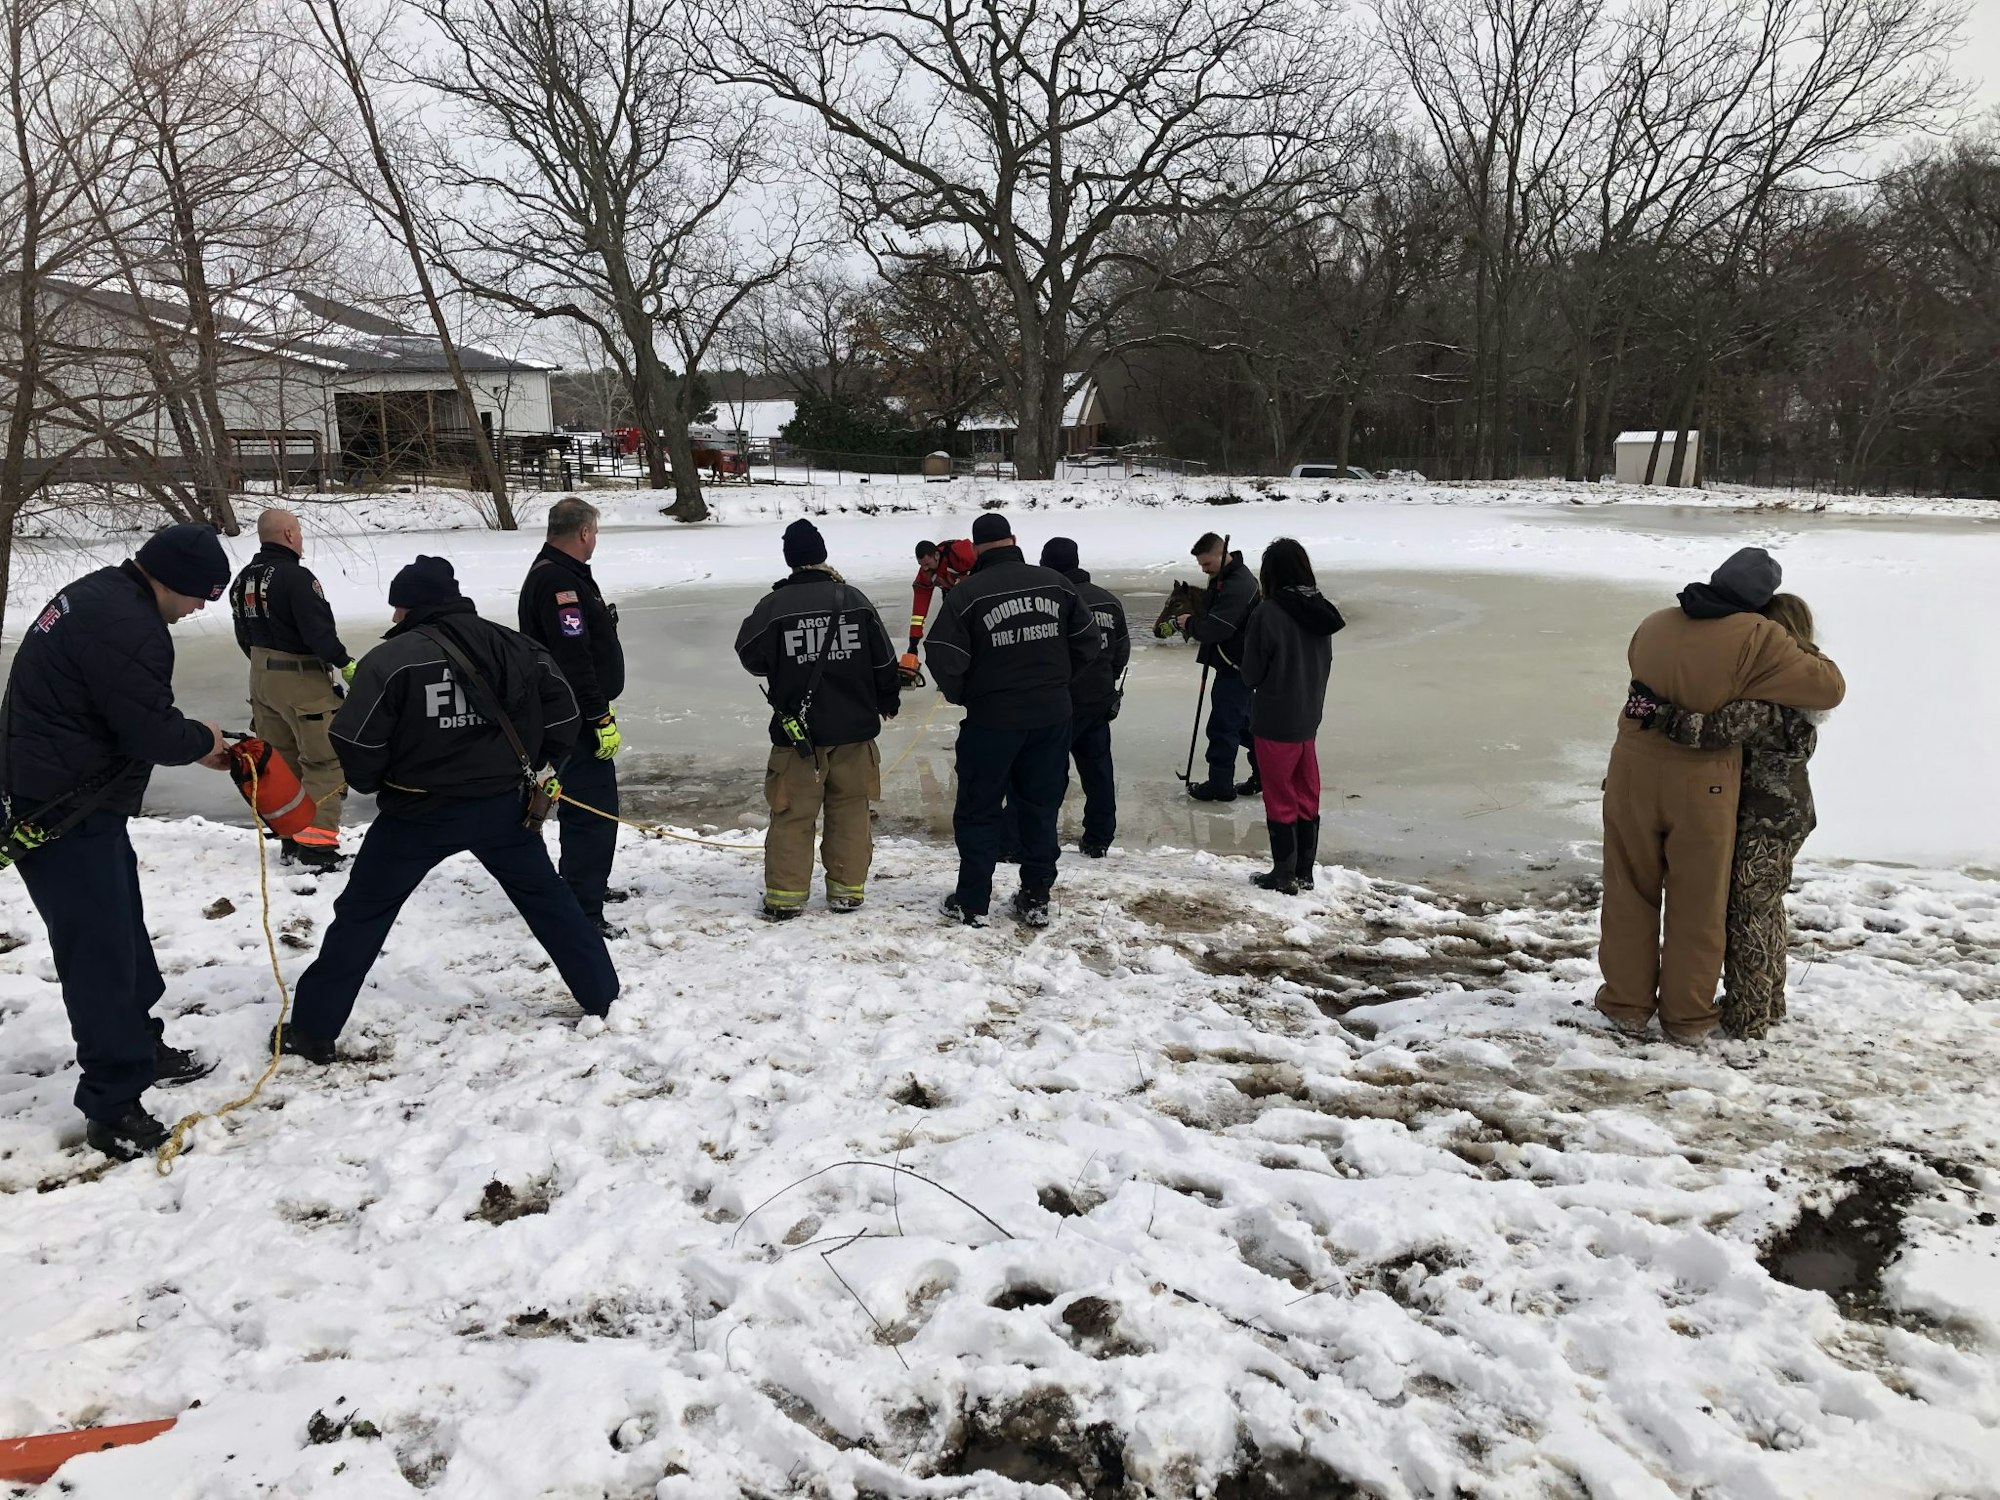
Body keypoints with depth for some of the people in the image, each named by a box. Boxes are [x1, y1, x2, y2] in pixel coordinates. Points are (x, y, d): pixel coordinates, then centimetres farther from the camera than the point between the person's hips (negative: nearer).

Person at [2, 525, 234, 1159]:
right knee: (101, 951, -6)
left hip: (71, 798, 11)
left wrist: (192, 741, 7)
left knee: (124, 931, 22)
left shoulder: (101, 595, 10)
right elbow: (151, 730, -23)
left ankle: (141, 1049, 38)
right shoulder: (125, 625, -25)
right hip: (60, 814, -11)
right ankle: (114, 1110, 0)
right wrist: (202, 741, -4)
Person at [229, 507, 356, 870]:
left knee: (282, 759, 15)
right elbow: (319, 632, -23)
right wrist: (346, 664, -11)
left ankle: (291, 838, 22)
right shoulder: (295, 576, -19)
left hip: (261, 677, 9)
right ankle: (316, 845, -6)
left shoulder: (243, 580, 9)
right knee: (325, 760, -4)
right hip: (302, 680, -9)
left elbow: (244, 636, 17)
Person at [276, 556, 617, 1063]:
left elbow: (356, 744, -15)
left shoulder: (393, 658, -13)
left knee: (362, 914, 11)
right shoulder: (514, 647, 1)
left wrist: (369, 783, 8)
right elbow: (563, 717, 4)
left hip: (419, 811, -3)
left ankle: (313, 1028, 16)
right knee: (547, 896, 19)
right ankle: (602, 998, 24)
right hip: (503, 806, 4)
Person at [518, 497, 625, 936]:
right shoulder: (559, 581, -21)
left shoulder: (559, 573, 15)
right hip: (577, 718, -11)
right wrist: (601, 718, -23)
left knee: (588, 803, 23)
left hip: (578, 714, 11)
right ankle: (581, 912, -7)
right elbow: (573, 660, -26)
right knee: (594, 809, -10)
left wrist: (601, 706, 26)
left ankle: (588, 884, 38)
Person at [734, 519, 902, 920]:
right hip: (855, 726, 2)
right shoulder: (854, 599, -3)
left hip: (797, 729, -2)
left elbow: (752, 658, -2)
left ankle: (785, 894, 11)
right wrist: (888, 701, 20)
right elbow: (882, 659, 4)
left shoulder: (773, 605, -10)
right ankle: (847, 889, 18)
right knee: (849, 809, 13)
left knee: (792, 813, 7)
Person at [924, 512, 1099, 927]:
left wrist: (961, 696, 4)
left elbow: (944, 659, -15)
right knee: (1041, 807, 15)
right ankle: (1036, 898, 20)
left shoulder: (966, 593, -13)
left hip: (992, 719, -3)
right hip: (1052, 716, 4)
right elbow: (1087, 641, 5)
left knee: (979, 811, 10)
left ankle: (973, 902, 15)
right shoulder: (1056, 582, 0)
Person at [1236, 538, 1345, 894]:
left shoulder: (1267, 614, -19)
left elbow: (1251, 674, -12)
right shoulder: (1320, 611, 0)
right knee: (1307, 798, 14)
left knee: (1280, 799, 6)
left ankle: (1284, 875, 13)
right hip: (1309, 719, 6)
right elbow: (1325, 664, 10)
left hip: (1275, 723, -6)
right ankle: (1305, 873, 23)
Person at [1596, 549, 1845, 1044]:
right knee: (1698, 904, 11)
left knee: (1631, 893, 16)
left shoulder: (1652, 625, 3)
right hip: (1702, 786, -3)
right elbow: (1829, 688, -9)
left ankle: (1628, 1001, 23)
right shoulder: (1757, 639, -13)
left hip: (1634, 775, 4)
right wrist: (1803, 652, 9)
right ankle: (1687, 1016, 20)